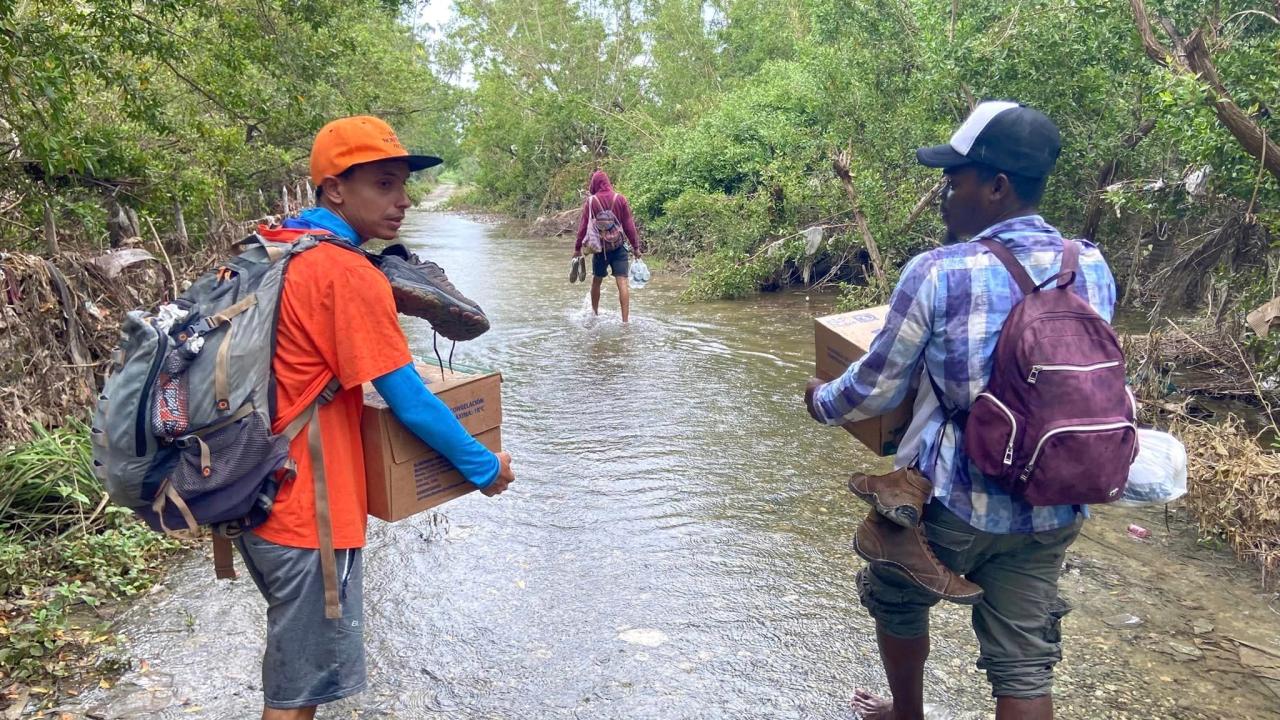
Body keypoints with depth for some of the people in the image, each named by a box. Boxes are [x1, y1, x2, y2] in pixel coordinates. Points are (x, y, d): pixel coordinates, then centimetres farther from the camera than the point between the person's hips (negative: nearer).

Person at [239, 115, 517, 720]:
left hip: (259, 498, 9)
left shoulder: (273, 253, 6)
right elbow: (412, 405, -19)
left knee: (293, 656, 26)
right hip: (308, 513, -9)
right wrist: (485, 467, -5)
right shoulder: (348, 274, -21)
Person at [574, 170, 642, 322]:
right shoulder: (620, 198, -2)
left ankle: (595, 313, 33)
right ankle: (625, 320, -13)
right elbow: (629, 225, 0)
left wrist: (577, 248, 7)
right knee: (622, 282, -5)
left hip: (599, 248, 0)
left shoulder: (591, 201, -5)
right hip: (619, 247, 0)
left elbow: (583, 226, -2)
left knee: (596, 280, 19)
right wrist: (636, 247, 6)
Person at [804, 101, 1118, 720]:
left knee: (898, 601, 25)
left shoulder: (938, 273, -19)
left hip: (954, 501, -4)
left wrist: (820, 401, 9)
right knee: (1024, 660, 14)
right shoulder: (1094, 269, -4)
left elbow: (875, 389, -11)